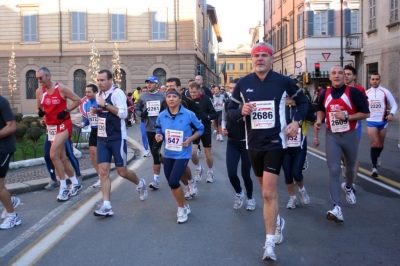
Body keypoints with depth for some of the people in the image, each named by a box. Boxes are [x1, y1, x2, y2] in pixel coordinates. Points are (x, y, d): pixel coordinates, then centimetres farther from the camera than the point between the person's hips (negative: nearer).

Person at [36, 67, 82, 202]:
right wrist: (40, 112, -7)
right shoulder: (39, 92, 4)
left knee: (53, 155, -18)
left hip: (63, 125, -7)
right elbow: (39, 108, 16)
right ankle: (75, 183, 27)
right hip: (51, 127, 7)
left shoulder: (61, 88, -12)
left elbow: (77, 100, -7)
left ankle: (63, 187, -7)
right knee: (62, 157, 11)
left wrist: (66, 110, -18)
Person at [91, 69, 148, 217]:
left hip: (117, 138, -6)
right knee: (103, 171, -2)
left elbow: (123, 113, -22)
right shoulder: (99, 94, 10)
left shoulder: (117, 93, -13)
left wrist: (106, 105, -23)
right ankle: (106, 206, 0)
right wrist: (95, 111, 3)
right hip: (102, 138, 7)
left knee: (122, 172, 3)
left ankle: (140, 184, 34)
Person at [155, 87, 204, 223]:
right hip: (168, 154, 5)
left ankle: (182, 208, 9)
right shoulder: (162, 116, -2)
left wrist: (190, 139, -14)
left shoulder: (189, 114, -11)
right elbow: (159, 129, 14)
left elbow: (200, 129, 0)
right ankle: (184, 206, 35)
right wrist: (158, 135, -8)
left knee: (173, 181, -15)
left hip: (182, 154, -5)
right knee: (171, 182, 12)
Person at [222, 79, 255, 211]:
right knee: (231, 173, -6)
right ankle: (239, 193, 26)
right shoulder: (226, 104, 0)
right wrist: (223, 128, -3)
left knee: (245, 173, 4)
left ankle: (250, 198, 31)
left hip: (246, 143, -3)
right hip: (232, 143, 3)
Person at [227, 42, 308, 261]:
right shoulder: (242, 83, -1)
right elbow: (230, 111, 5)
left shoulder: (283, 81, -5)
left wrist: (297, 121, -6)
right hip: (253, 144, 4)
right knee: (267, 189, 18)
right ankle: (278, 220, 45)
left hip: (275, 143, -3)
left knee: (268, 193, -11)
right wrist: (242, 111, -17)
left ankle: (269, 244, -5)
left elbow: (303, 101, 9)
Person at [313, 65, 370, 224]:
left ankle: (348, 187, 53)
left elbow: (365, 113, -12)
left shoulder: (353, 92, -11)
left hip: (349, 136, -1)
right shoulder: (325, 94, 1)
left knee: (350, 167, 19)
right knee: (334, 171, -10)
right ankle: (337, 208, -13)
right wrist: (318, 121, 6)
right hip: (331, 136, 1)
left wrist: (347, 117, -22)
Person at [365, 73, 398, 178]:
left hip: (382, 121, 0)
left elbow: (394, 105, -1)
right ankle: (374, 168, -7)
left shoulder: (385, 92, -3)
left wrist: (391, 114, -19)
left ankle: (378, 156, 47)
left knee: (380, 144, 14)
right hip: (371, 121, 0)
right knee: (374, 143, -11)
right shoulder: (366, 93, 2)